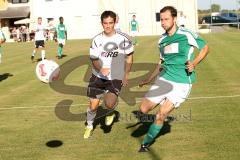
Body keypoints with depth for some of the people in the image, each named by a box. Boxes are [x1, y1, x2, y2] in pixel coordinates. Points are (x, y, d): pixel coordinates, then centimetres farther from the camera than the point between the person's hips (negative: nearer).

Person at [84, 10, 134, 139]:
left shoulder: (123, 39, -10)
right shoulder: (97, 40, -7)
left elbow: (129, 56, 3)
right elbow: (94, 59, -5)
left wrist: (126, 75, 3)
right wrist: (101, 69, -27)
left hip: (116, 78, -2)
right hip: (98, 77, 2)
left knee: (109, 104, -23)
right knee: (93, 105, 5)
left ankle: (110, 113, 16)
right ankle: (89, 126, 36)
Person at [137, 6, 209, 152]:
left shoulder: (186, 35, -10)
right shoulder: (162, 40, 8)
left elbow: (205, 48, 1)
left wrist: (194, 63, -14)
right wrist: (149, 79, 21)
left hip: (182, 82, -6)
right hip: (164, 78, 6)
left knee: (161, 115, -9)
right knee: (144, 109, -1)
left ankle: (146, 143, 11)